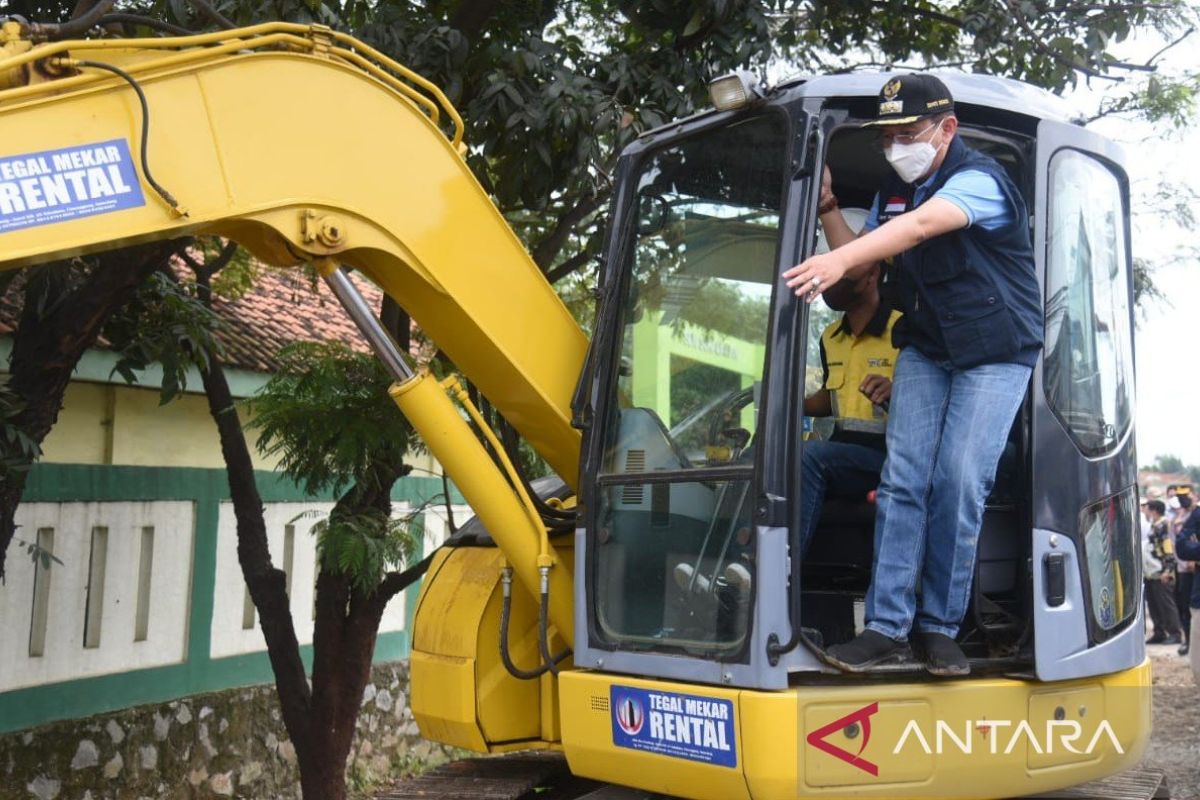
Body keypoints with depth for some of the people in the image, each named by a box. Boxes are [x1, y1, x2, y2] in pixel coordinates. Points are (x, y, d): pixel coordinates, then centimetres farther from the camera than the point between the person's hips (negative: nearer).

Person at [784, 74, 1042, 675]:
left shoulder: (979, 180, -17)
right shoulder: (893, 193, 8)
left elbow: (921, 226, -36)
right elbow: (860, 261, 10)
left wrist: (838, 260, -49)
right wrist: (827, 208, -4)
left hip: (997, 354, -5)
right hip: (925, 349, 6)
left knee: (959, 482, -14)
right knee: (902, 478, -8)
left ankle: (940, 628, -2)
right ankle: (887, 627, -9)